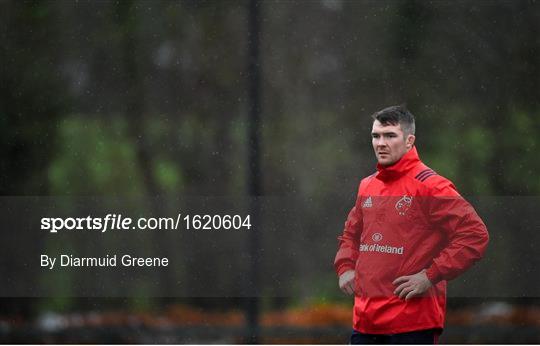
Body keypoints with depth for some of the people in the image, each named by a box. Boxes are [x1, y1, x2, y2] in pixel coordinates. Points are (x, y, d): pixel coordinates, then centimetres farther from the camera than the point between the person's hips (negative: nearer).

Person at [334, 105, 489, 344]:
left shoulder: (430, 186, -8)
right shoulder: (367, 186, 14)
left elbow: (475, 235, -14)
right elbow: (351, 233, 32)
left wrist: (431, 276, -17)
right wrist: (345, 267, 12)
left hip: (412, 322, -7)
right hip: (364, 320, 7)